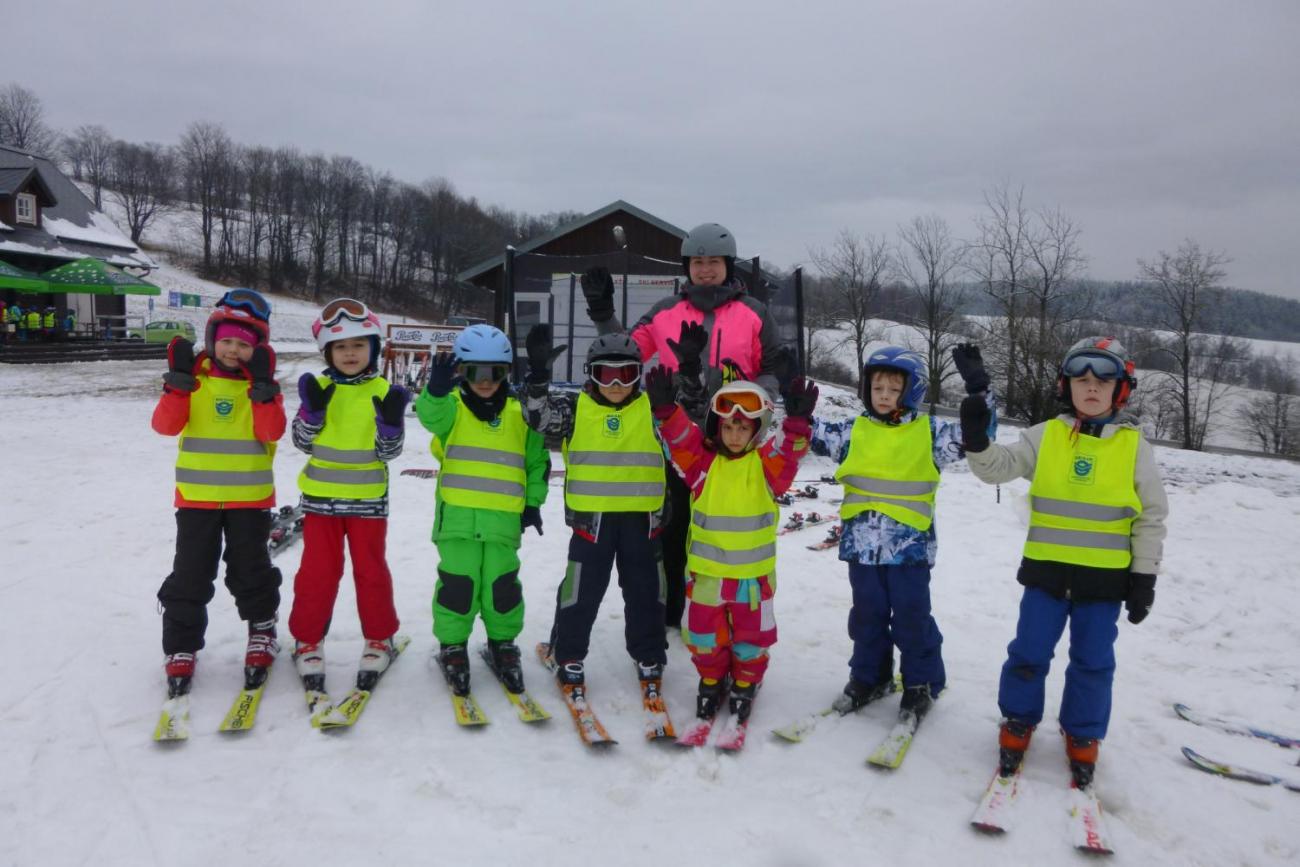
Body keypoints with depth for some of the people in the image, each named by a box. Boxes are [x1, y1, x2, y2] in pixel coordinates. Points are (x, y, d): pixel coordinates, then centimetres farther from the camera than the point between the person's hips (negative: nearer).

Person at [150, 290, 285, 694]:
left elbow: (271, 433, -14)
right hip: (197, 495, 1)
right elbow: (166, 425, -10)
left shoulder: (262, 384, 0)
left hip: (249, 497, -1)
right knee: (190, 575, 4)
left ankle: (262, 629, 28)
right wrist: (178, 380, -20)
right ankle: (181, 648, 15)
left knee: (250, 571, 7)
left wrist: (263, 387, -22)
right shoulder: (193, 378, 1)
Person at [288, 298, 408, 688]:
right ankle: (307, 640, 20)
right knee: (318, 571, 5)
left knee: (371, 571, 7)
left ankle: (379, 639, 21)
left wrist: (391, 421, -24)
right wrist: (311, 410, -17)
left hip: (368, 498, -1)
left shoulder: (382, 391, -3)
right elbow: (302, 442, 0)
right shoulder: (319, 387, 0)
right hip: (321, 496, 1)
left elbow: (388, 451, -5)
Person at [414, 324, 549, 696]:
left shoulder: (519, 414, 10)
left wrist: (533, 502, 12)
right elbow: (431, 414, -22)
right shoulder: (451, 407, 2)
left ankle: (503, 643, 27)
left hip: (503, 519, 2)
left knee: (502, 585, 7)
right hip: (458, 515, -2)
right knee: (458, 584, 1)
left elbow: (538, 460, 18)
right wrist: (437, 389, -43)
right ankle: (452, 646, 20)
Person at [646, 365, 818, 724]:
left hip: (753, 570, -1)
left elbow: (788, 451, -23)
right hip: (706, 568, 1)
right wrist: (666, 409, -34)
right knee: (705, 633, 13)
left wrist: (797, 423, -42)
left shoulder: (766, 463, -5)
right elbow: (681, 439, -17)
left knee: (751, 635, 13)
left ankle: (745, 684, 36)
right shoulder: (704, 462, -3)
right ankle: (711, 680, 37)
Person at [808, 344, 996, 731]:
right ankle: (869, 677, 30)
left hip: (909, 546, -3)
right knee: (867, 616, 14)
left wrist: (978, 390, -16)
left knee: (912, 618, 4)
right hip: (862, 544, 3)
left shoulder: (929, 432, -1)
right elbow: (813, 433, 9)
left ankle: (921, 684, 21)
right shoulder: (854, 431, 5)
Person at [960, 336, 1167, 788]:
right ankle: (1018, 721, 28)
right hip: (1046, 570, 0)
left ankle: (1082, 735, 30)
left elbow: (1152, 515, 3)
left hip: (1105, 577, 0)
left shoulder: (1134, 445, -1)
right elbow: (999, 466, -6)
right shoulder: (1045, 435, 0)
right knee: (1029, 652, 7)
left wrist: (1144, 577, 0)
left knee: (1093, 661, 11)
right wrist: (977, 441, -27)